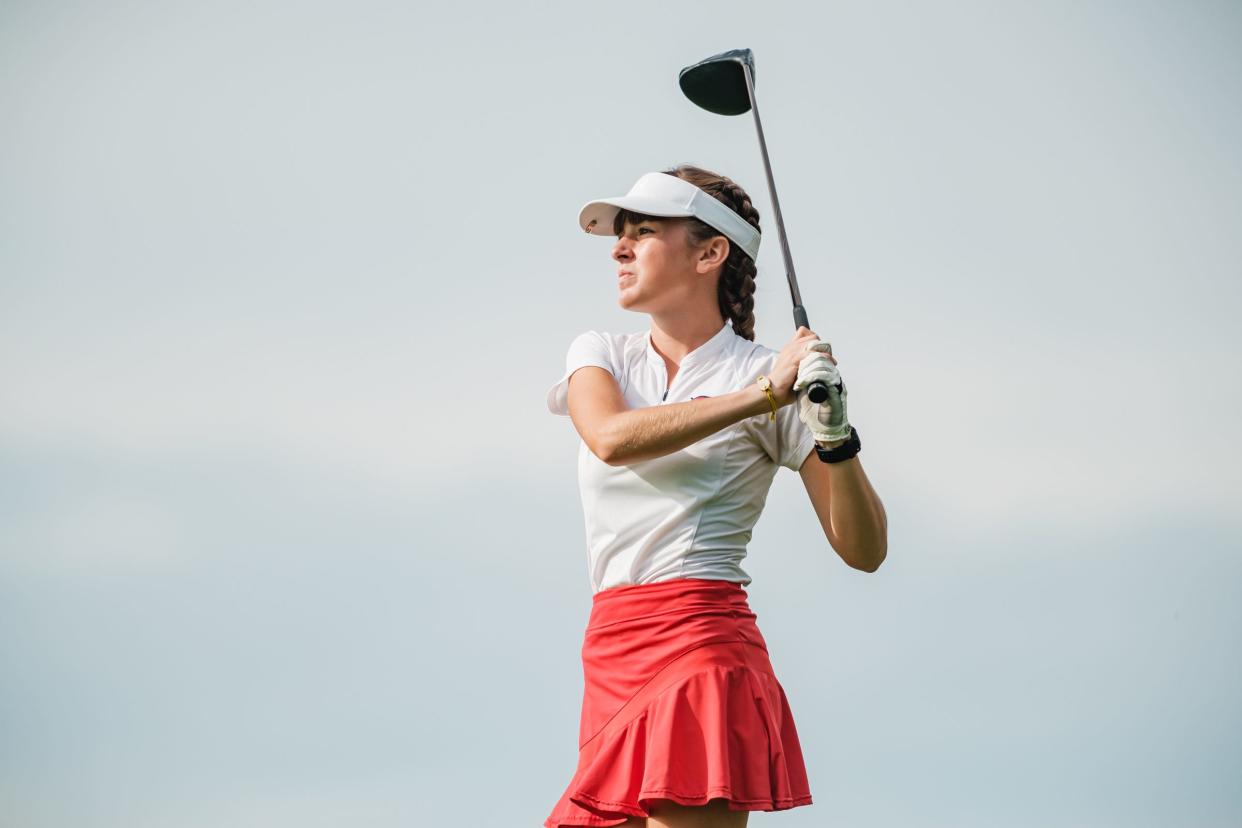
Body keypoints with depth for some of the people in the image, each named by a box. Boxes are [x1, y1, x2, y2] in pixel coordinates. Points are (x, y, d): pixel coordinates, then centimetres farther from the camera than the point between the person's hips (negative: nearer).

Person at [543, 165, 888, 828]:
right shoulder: (599, 355, 13)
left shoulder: (774, 376, 1)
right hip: (609, 661, 5)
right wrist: (761, 396, -18)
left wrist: (835, 433, -19)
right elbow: (611, 438, -12)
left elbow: (863, 550, -2)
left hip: (700, 647, -5)